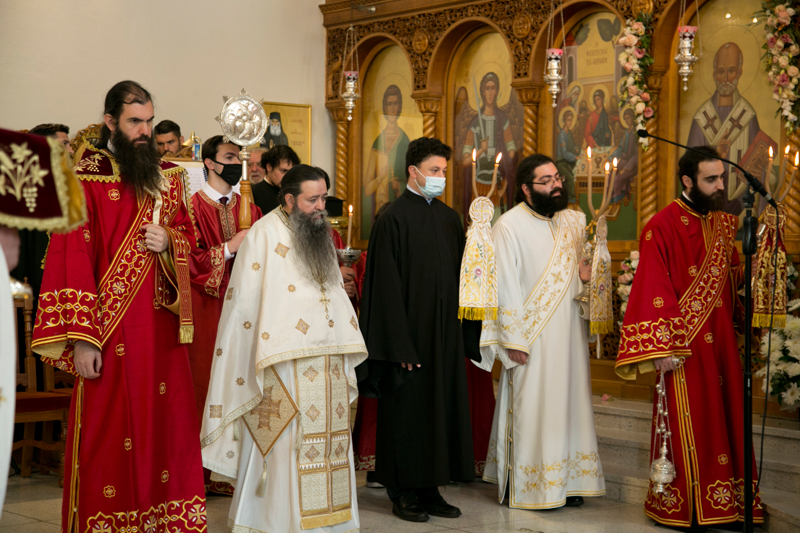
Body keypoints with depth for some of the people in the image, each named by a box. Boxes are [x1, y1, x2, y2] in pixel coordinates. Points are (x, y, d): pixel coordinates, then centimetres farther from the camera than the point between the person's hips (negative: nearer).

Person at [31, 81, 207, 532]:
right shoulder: (84, 178, -5)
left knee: (164, 426, 7)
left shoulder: (169, 176, 11)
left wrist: (168, 241, -5)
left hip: (162, 328, 5)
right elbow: (72, 259, -9)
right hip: (110, 331, -5)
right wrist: (81, 338, -15)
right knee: (109, 436, 0)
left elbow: (189, 235, 20)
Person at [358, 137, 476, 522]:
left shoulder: (449, 219, 11)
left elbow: (459, 276, 14)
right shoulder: (393, 219, -9)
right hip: (410, 333, -6)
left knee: (443, 408, 9)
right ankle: (404, 494, 12)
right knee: (407, 411, 1)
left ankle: (430, 490, 19)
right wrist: (400, 344, -17)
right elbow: (386, 287, -13)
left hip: (445, 334, 6)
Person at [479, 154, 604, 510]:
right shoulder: (509, 226, -9)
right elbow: (505, 285, -11)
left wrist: (586, 272, -1)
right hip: (532, 336, -6)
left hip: (570, 331, 6)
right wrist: (513, 339, -15)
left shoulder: (572, 221, 9)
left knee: (569, 401, 8)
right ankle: (528, 485, 6)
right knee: (532, 407, -3)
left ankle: (567, 481, 17)